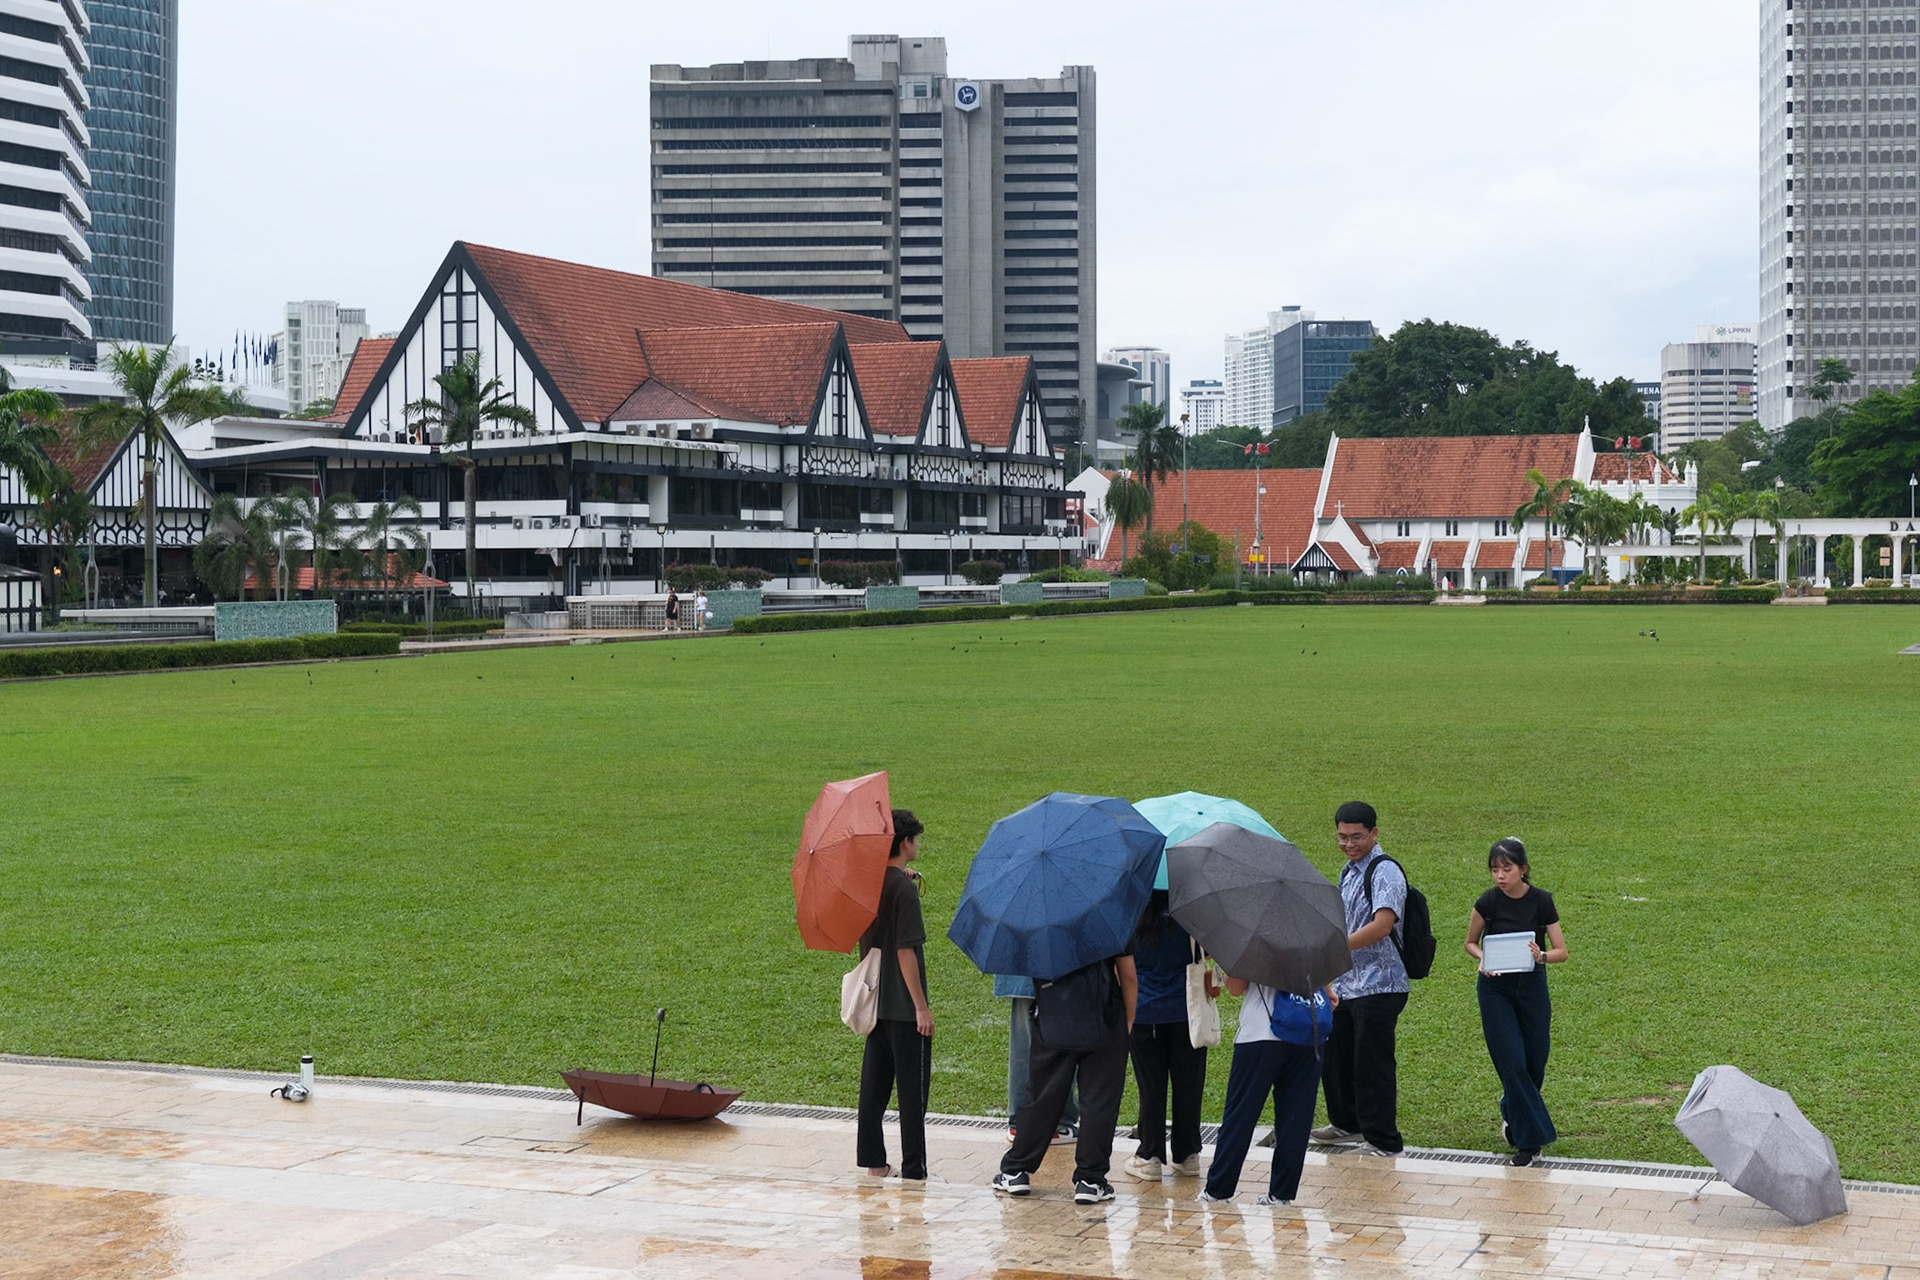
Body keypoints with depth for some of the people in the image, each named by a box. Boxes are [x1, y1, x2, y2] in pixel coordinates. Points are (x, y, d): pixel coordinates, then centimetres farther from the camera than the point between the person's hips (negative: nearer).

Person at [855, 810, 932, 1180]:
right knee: (912, 1089, -1)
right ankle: (914, 1170, 2)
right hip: (904, 1007, -8)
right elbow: (905, 951, -19)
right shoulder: (903, 888, -17)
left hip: (876, 1002, 8)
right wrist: (922, 1007, -16)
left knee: (875, 1084, 13)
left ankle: (872, 1161, 18)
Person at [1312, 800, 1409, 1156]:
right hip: (1346, 983, 9)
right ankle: (1346, 1124, 34)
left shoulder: (1385, 871, -14)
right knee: (1334, 1056, 17)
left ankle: (1382, 1139, 6)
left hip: (1378, 984, -9)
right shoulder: (1348, 872, 15)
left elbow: (1382, 925, -25)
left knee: (1372, 1063, -4)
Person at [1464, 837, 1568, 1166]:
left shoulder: (1542, 901, -9)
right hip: (1496, 990, -2)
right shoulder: (1489, 901, -10)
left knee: (1535, 1065, 7)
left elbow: (1562, 951, -4)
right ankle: (1530, 1139, -2)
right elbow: (1470, 942, 4)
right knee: (1513, 1062, -10)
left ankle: (1512, 1111, 37)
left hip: (1532, 987, 2)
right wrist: (1483, 958, -17)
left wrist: (1542, 956, -25)